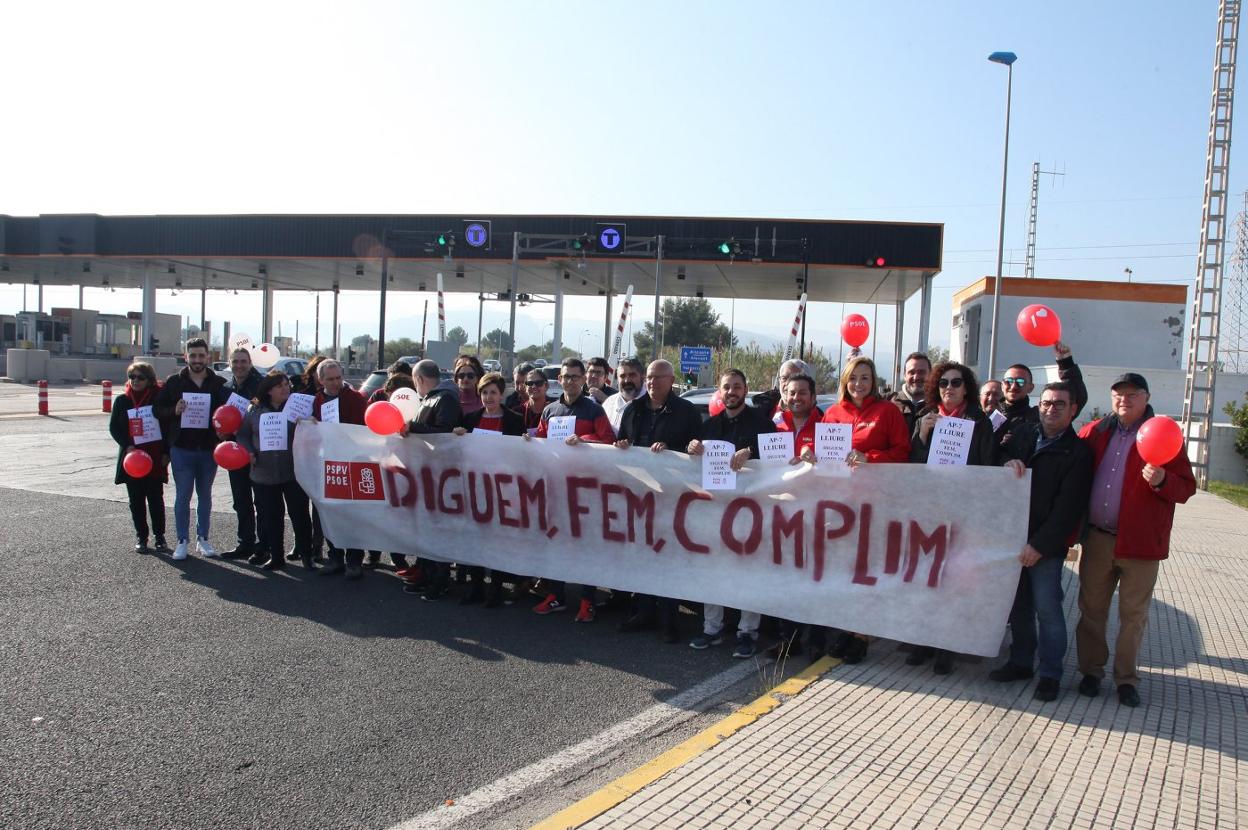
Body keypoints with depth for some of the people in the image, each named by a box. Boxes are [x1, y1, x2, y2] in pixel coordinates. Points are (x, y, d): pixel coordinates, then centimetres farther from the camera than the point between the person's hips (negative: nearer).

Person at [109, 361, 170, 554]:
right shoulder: (122, 400, 4)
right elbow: (114, 427, 5)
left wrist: (166, 453, -6)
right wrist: (127, 446, -11)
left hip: (155, 458, -2)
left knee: (156, 499, 2)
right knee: (136, 500, 8)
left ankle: (159, 536, 11)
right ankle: (141, 537, 17)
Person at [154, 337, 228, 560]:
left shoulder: (219, 384, 3)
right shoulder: (174, 382, 1)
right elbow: (158, 409, 2)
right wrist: (174, 411, -18)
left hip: (209, 449, 1)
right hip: (182, 448, -1)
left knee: (205, 495, 12)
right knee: (182, 496, 1)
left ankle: (202, 538, 22)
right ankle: (182, 540, 10)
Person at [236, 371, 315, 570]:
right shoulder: (254, 410, 7)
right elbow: (243, 435, 14)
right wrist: (249, 452, -2)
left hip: (294, 473, -2)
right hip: (264, 474, 2)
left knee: (300, 514, 2)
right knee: (271, 517, 9)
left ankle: (306, 555, 15)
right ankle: (276, 557, 21)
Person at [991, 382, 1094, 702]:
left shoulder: (1078, 452, -6)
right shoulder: (1022, 432, 8)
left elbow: (1068, 507, -11)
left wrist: (1040, 544, -17)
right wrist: (1007, 462, -8)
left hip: (1046, 545, -5)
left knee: (1047, 609, -2)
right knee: (1017, 603, 13)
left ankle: (1051, 674, 10)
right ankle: (1021, 661, 27)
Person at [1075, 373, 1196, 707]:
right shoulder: (1095, 432, 8)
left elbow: (1186, 487, -3)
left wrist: (1161, 481, -24)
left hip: (1140, 542, -3)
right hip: (1097, 538, 3)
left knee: (1133, 614, 6)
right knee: (1091, 608, 10)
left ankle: (1127, 678, 19)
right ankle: (1091, 670, 23)